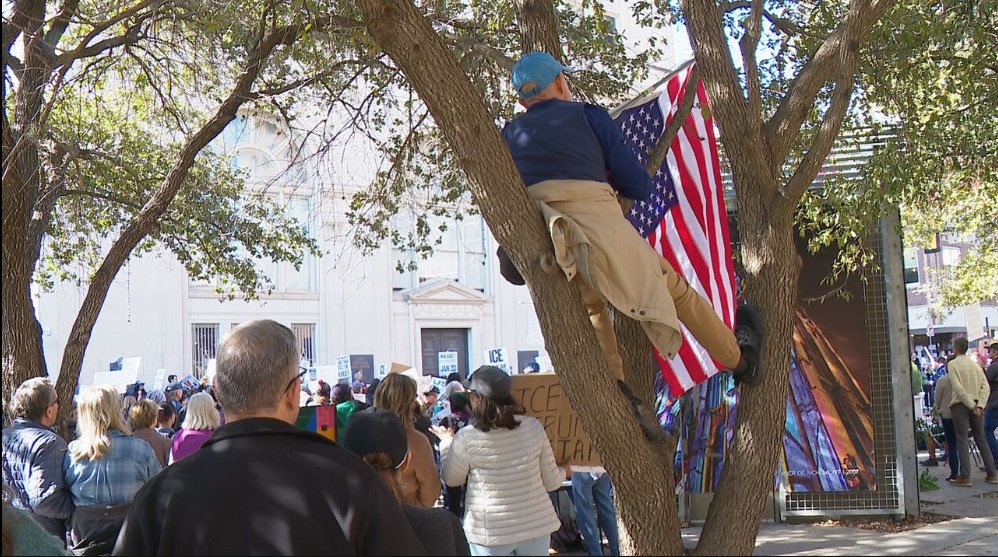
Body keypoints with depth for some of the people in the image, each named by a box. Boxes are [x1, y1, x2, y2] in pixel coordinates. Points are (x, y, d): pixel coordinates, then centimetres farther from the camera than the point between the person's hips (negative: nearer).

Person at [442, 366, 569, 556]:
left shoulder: (467, 438, -14)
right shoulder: (533, 427, -6)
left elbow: (451, 479, 4)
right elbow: (551, 482, 2)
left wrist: (448, 444, 19)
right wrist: (564, 471, 24)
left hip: (490, 532, -2)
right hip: (536, 525, 3)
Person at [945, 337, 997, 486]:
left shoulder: (953, 364, -6)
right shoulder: (975, 364, 11)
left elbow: (958, 388, -16)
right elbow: (986, 387, 2)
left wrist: (971, 405, -14)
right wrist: (979, 405, -7)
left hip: (960, 405, -5)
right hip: (976, 405, 5)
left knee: (962, 441, -3)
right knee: (981, 439, 12)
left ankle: (965, 477, -5)